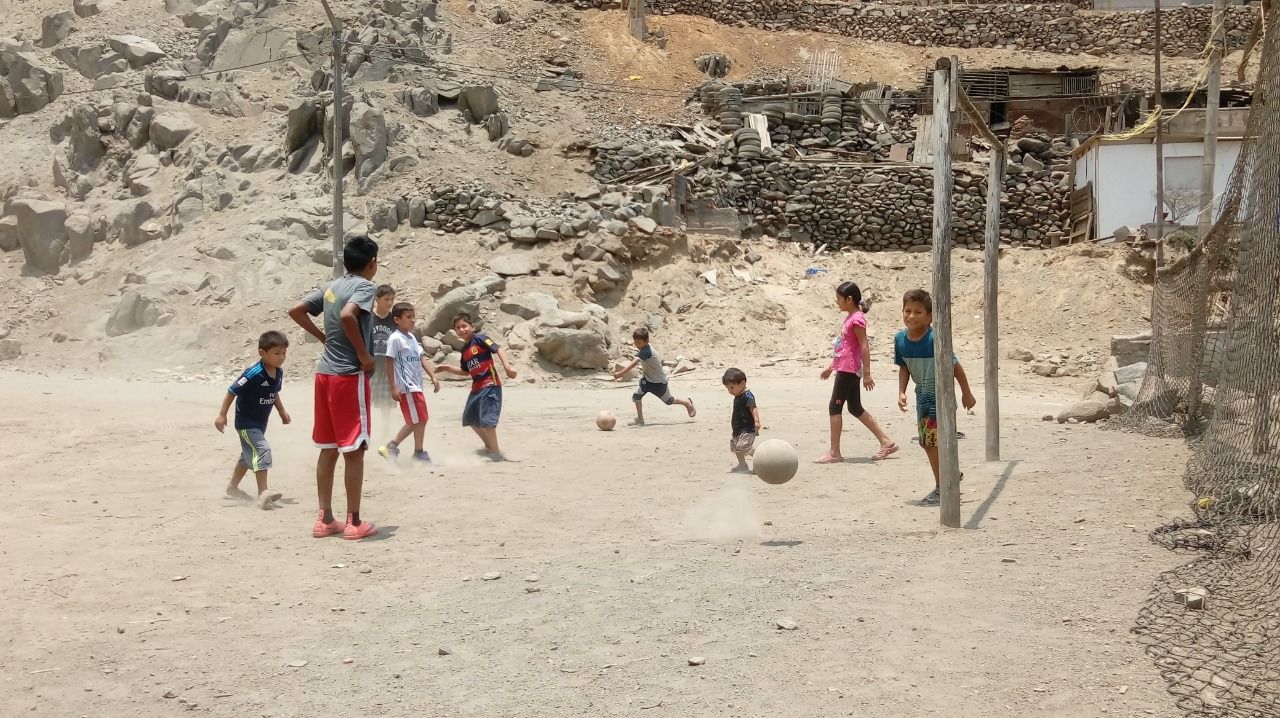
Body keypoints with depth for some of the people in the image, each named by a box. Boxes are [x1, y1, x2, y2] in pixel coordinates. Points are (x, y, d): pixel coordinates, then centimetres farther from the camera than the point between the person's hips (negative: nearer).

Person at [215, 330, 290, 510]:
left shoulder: (279, 373, -3)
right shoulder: (253, 374, -27)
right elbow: (232, 391, -21)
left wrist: (282, 411, 14)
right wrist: (222, 415, -18)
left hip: (260, 422, 9)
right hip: (246, 422, -9)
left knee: (249, 455, 21)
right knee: (261, 452, -21)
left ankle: (233, 487, 39)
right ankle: (263, 493, -23)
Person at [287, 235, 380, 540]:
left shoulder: (332, 287, 12)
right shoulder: (365, 286, -10)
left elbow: (296, 311, 12)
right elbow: (348, 315, -28)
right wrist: (364, 355, -18)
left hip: (325, 372, 8)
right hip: (350, 375, -8)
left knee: (328, 449, 12)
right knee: (354, 450, -1)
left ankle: (325, 519, 16)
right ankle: (354, 522, 3)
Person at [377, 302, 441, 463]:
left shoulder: (412, 337, 15)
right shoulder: (395, 339, -11)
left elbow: (421, 358, 16)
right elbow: (390, 362, -13)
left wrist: (433, 377, 8)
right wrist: (393, 386, -17)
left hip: (416, 386, 9)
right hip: (406, 387, -9)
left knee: (415, 421, 12)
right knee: (420, 420, -5)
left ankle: (392, 446, 18)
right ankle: (419, 452, 6)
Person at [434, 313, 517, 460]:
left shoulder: (479, 339, -9)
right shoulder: (464, 350, 15)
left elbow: (498, 349, -20)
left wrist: (507, 366, -33)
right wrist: (447, 368, 20)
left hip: (490, 385, -10)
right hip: (477, 387, 10)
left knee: (486, 419, -15)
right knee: (470, 418, 18)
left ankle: (496, 452, -3)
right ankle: (490, 447, 33)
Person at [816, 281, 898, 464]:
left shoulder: (857, 319, -14)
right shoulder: (850, 317, 15)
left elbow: (864, 347, -18)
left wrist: (867, 374, -20)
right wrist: (831, 366, 25)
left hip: (848, 370, -10)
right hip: (846, 368, 10)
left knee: (834, 406, -6)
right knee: (855, 408, 13)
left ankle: (834, 452, -3)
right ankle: (886, 442, 17)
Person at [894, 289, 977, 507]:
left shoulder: (934, 339, -25)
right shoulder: (900, 339, -7)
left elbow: (955, 365, -16)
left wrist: (967, 393, -8)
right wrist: (901, 392, -5)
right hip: (922, 394, 7)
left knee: (932, 442, -9)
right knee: (927, 442, 14)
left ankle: (940, 488, 6)